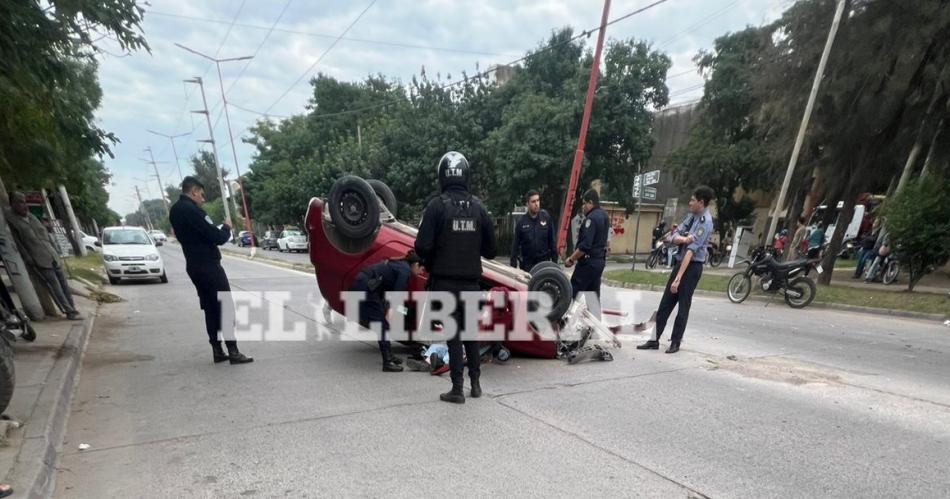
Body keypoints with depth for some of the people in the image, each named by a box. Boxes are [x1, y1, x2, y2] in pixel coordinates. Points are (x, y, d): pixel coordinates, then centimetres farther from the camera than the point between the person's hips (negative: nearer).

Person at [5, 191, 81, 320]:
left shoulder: (31, 216, 15)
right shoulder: (10, 219, -5)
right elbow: (17, 242, -8)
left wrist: (56, 253, 15)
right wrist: (29, 261, -12)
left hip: (53, 256, 6)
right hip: (39, 261, -6)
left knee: (64, 284, 6)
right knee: (55, 287, -7)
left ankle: (72, 309, 11)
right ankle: (70, 312, -4)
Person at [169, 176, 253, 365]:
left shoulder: (175, 210, 11)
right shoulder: (192, 210, -19)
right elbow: (217, 237, -20)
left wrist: (218, 229, 6)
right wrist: (227, 227, -1)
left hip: (194, 266, 9)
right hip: (208, 265, -9)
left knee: (210, 308, 12)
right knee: (226, 307, -4)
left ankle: (217, 351, 14)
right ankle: (233, 351, -3)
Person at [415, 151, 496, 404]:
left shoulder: (437, 205, -12)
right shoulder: (477, 206, 0)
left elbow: (423, 246, -15)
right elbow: (490, 248, 2)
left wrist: (431, 265, 5)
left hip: (445, 280, -3)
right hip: (471, 280, 3)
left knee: (453, 334, 5)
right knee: (470, 331, 18)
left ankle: (457, 389, 11)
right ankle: (475, 383, 26)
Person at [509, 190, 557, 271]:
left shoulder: (546, 217, -2)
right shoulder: (521, 221, -4)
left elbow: (552, 240, 4)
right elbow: (515, 244, -1)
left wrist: (554, 260, 4)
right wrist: (513, 265, -5)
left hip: (544, 262, 1)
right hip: (527, 264, 0)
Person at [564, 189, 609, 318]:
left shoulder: (591, 218, -17)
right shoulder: (604, 216, 13)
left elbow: (585, 245, -24)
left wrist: (571, 259, -17)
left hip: (588, 262, -9)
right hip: (599, 261, 10)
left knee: (572, 293, -3)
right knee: (593, 295, 12)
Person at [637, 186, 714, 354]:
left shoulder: (705, 222, -17)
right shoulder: (690, 215, 8)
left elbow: (691, 251, -23)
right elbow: (675, 237, 4)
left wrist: (678, 278, -27)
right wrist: (683, 239, -22)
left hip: (692, 266, -8)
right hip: (680, 262, 8)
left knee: (683, 305, 3)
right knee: (665, 303, 8)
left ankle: (675, 342, 17)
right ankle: (654, 340, 15)